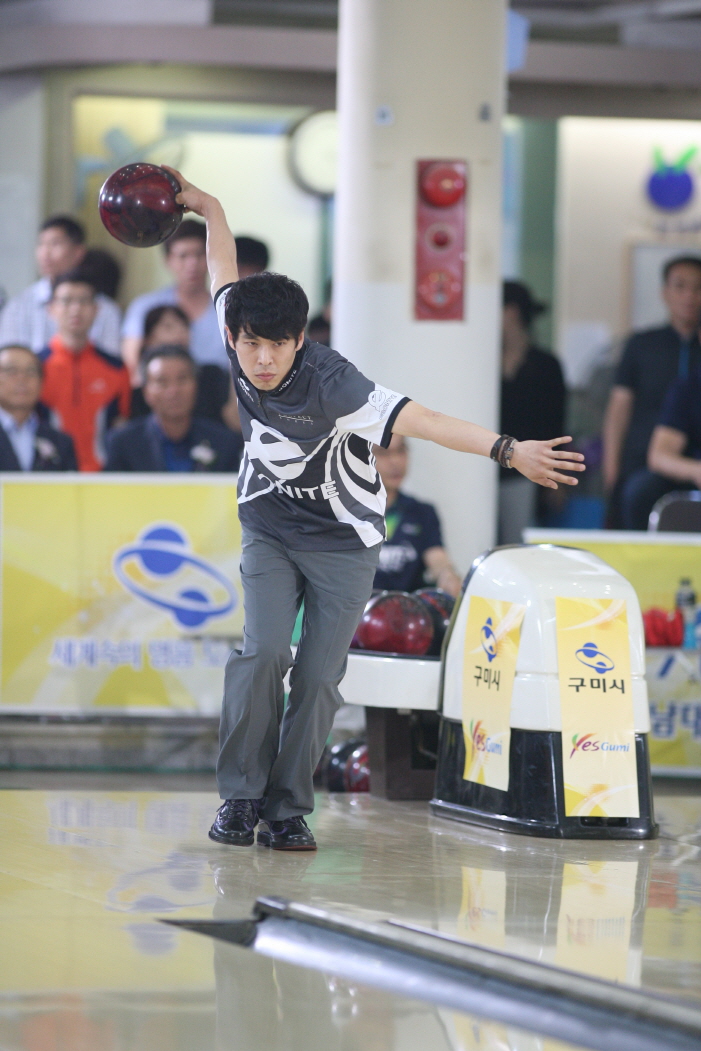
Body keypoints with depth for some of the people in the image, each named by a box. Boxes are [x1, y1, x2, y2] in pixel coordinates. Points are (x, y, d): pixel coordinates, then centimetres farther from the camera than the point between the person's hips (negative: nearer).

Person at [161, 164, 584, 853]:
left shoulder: (328, 382, -30)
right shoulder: (240, 345, -15)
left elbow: (415, 419, -40)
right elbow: (225, 273, 5)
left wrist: (507, 450, -48)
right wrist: (205, 206, 19)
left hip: (344, 543, -3)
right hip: (269, 532, 3)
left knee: (318, 676, -7)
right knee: (263, 653, -14)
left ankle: (287, 810, 4)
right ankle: (240, 796, -5)